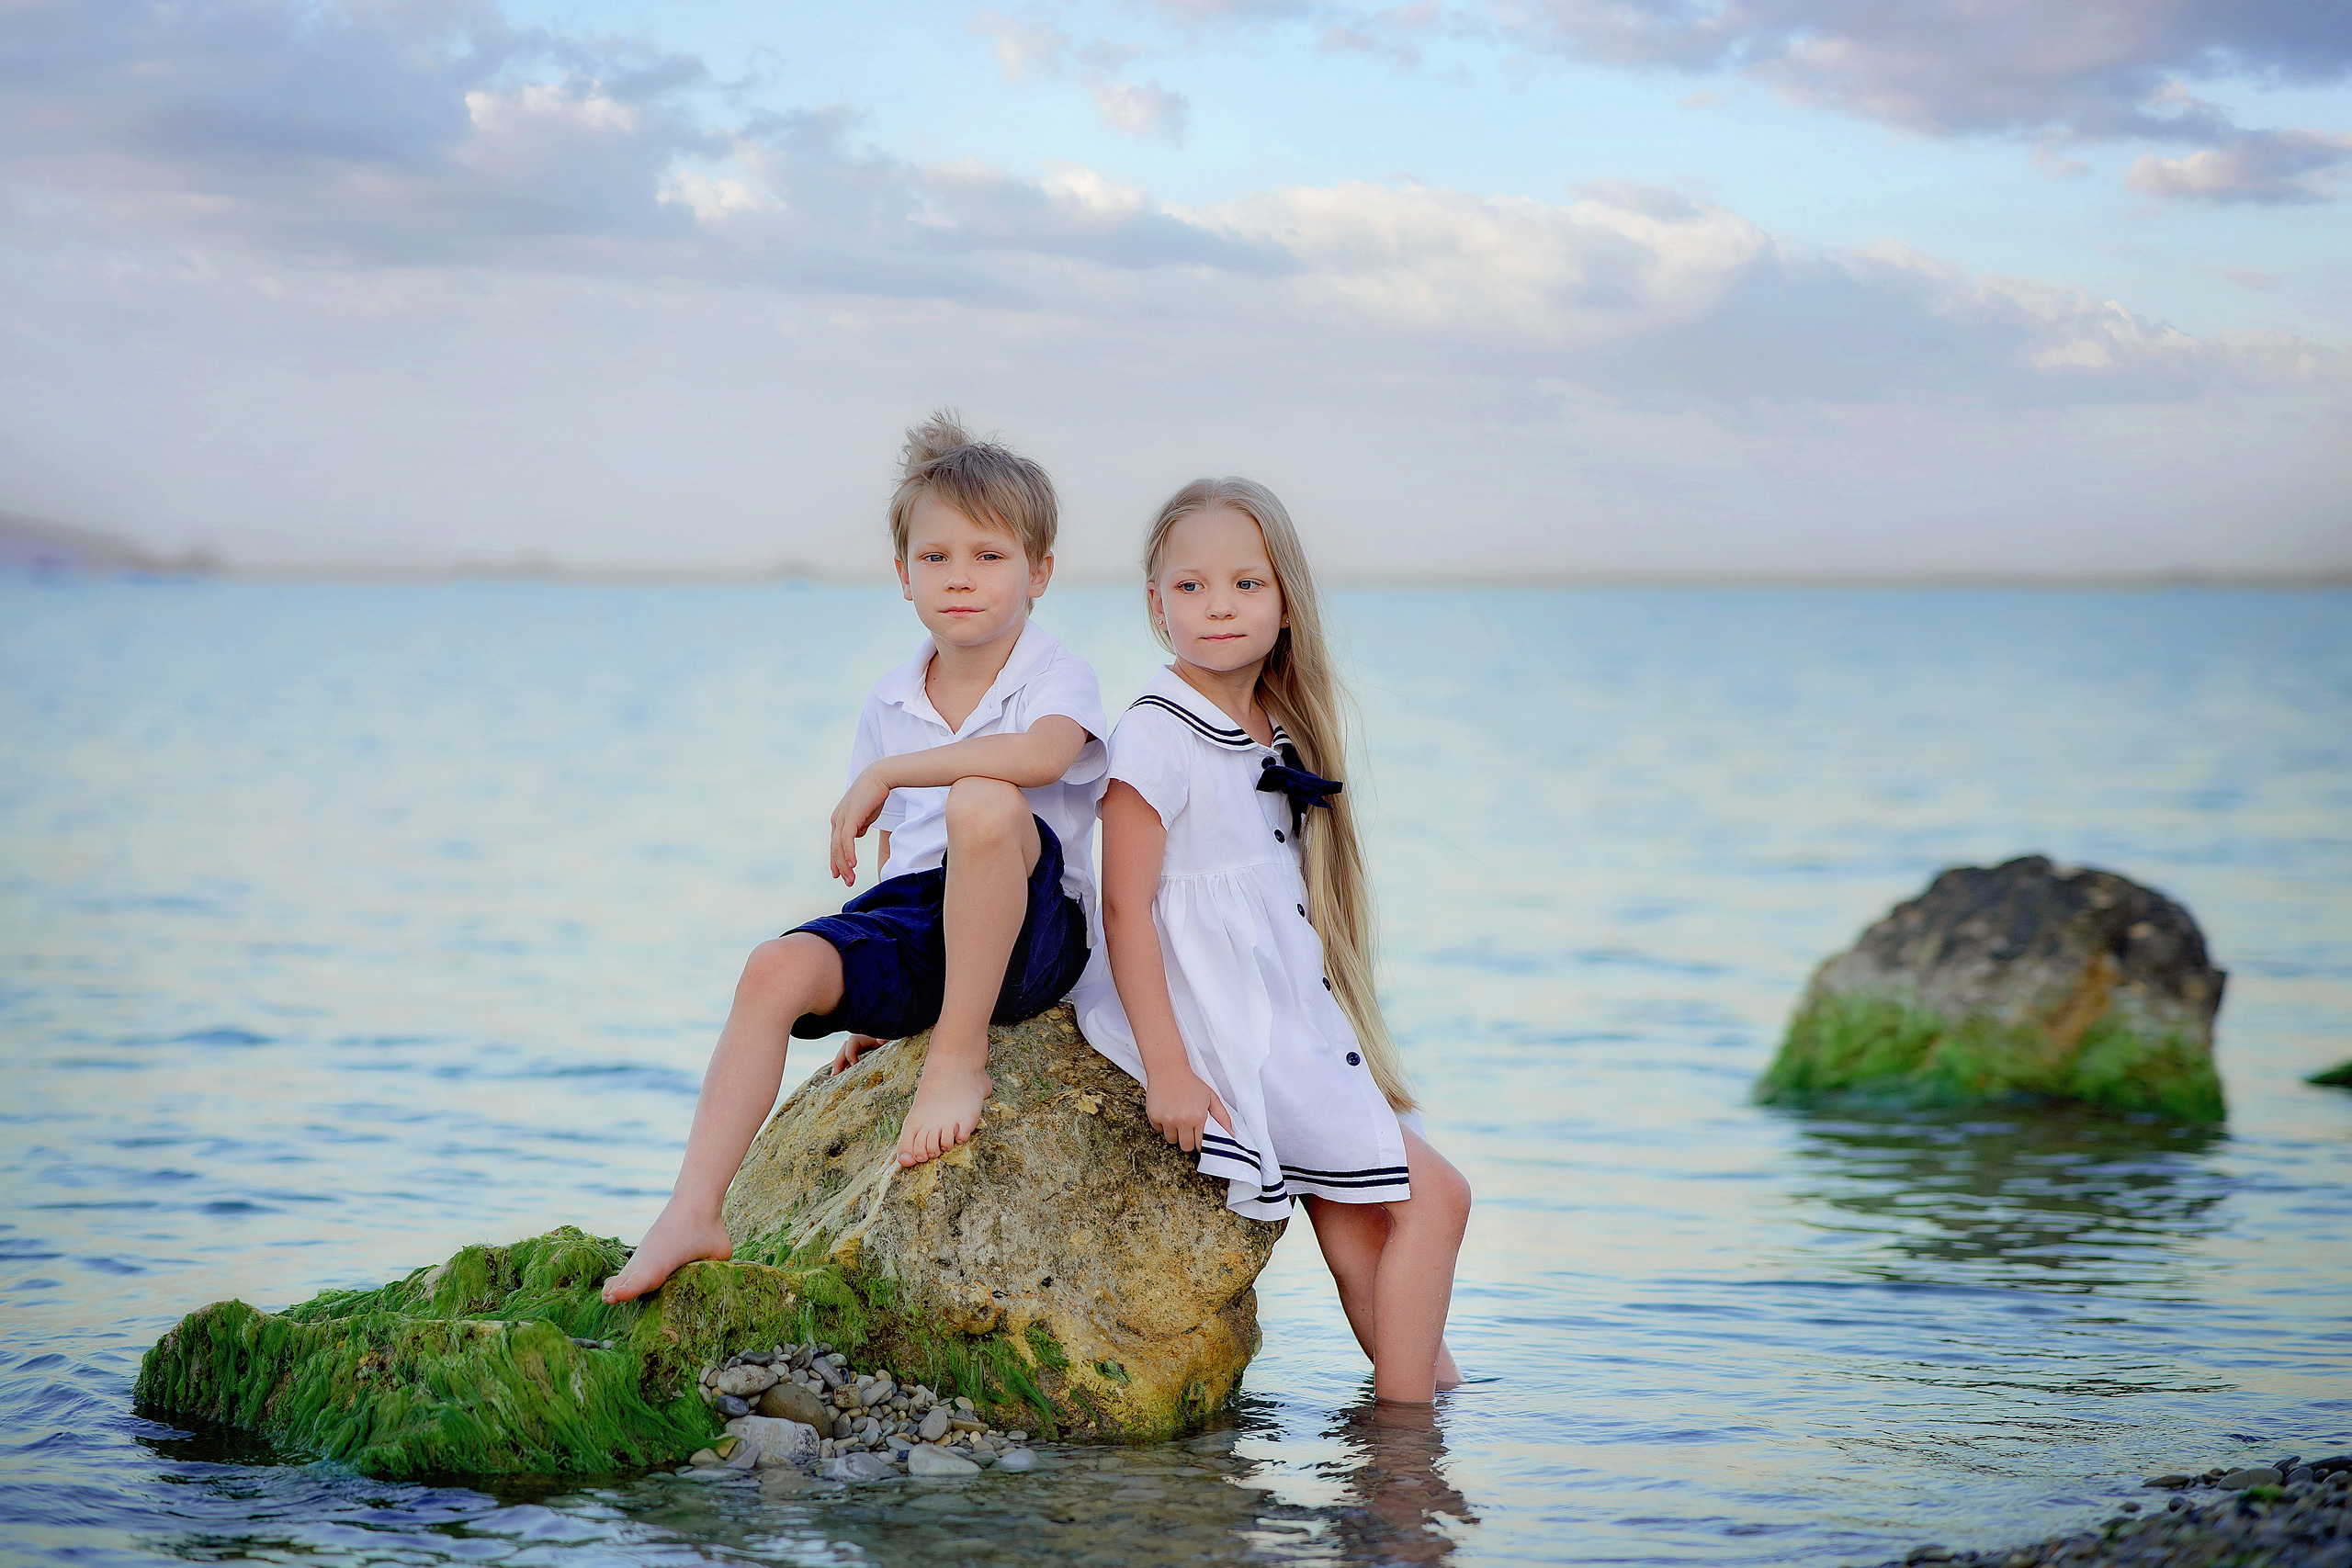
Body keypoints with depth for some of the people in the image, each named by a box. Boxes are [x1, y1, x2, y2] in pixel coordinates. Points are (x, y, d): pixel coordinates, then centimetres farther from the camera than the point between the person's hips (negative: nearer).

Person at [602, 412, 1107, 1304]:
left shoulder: (1057, 678, -6)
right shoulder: (892, 703, 13)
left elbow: (1042, 753, -32)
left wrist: (883, 772, -26)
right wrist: (872, 1006, 18)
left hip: (1031, 930, -5)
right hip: (911, 926, 6)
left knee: (984, 801, -35)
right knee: (777, 970, -20)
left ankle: (961, 1056, -22)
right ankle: (694, 1215, -22)